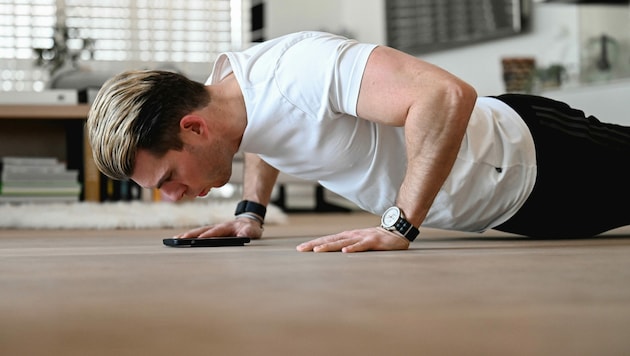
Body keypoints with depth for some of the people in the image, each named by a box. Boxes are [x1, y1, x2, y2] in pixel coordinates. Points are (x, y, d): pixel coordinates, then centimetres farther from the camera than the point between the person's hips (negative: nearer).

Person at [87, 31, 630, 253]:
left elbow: (447, 95, -48)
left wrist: (398, 226, -43)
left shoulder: (299, 70, -39)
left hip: (533, 159, -8)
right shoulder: (226, 93, -10)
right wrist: (251, 212, 2)